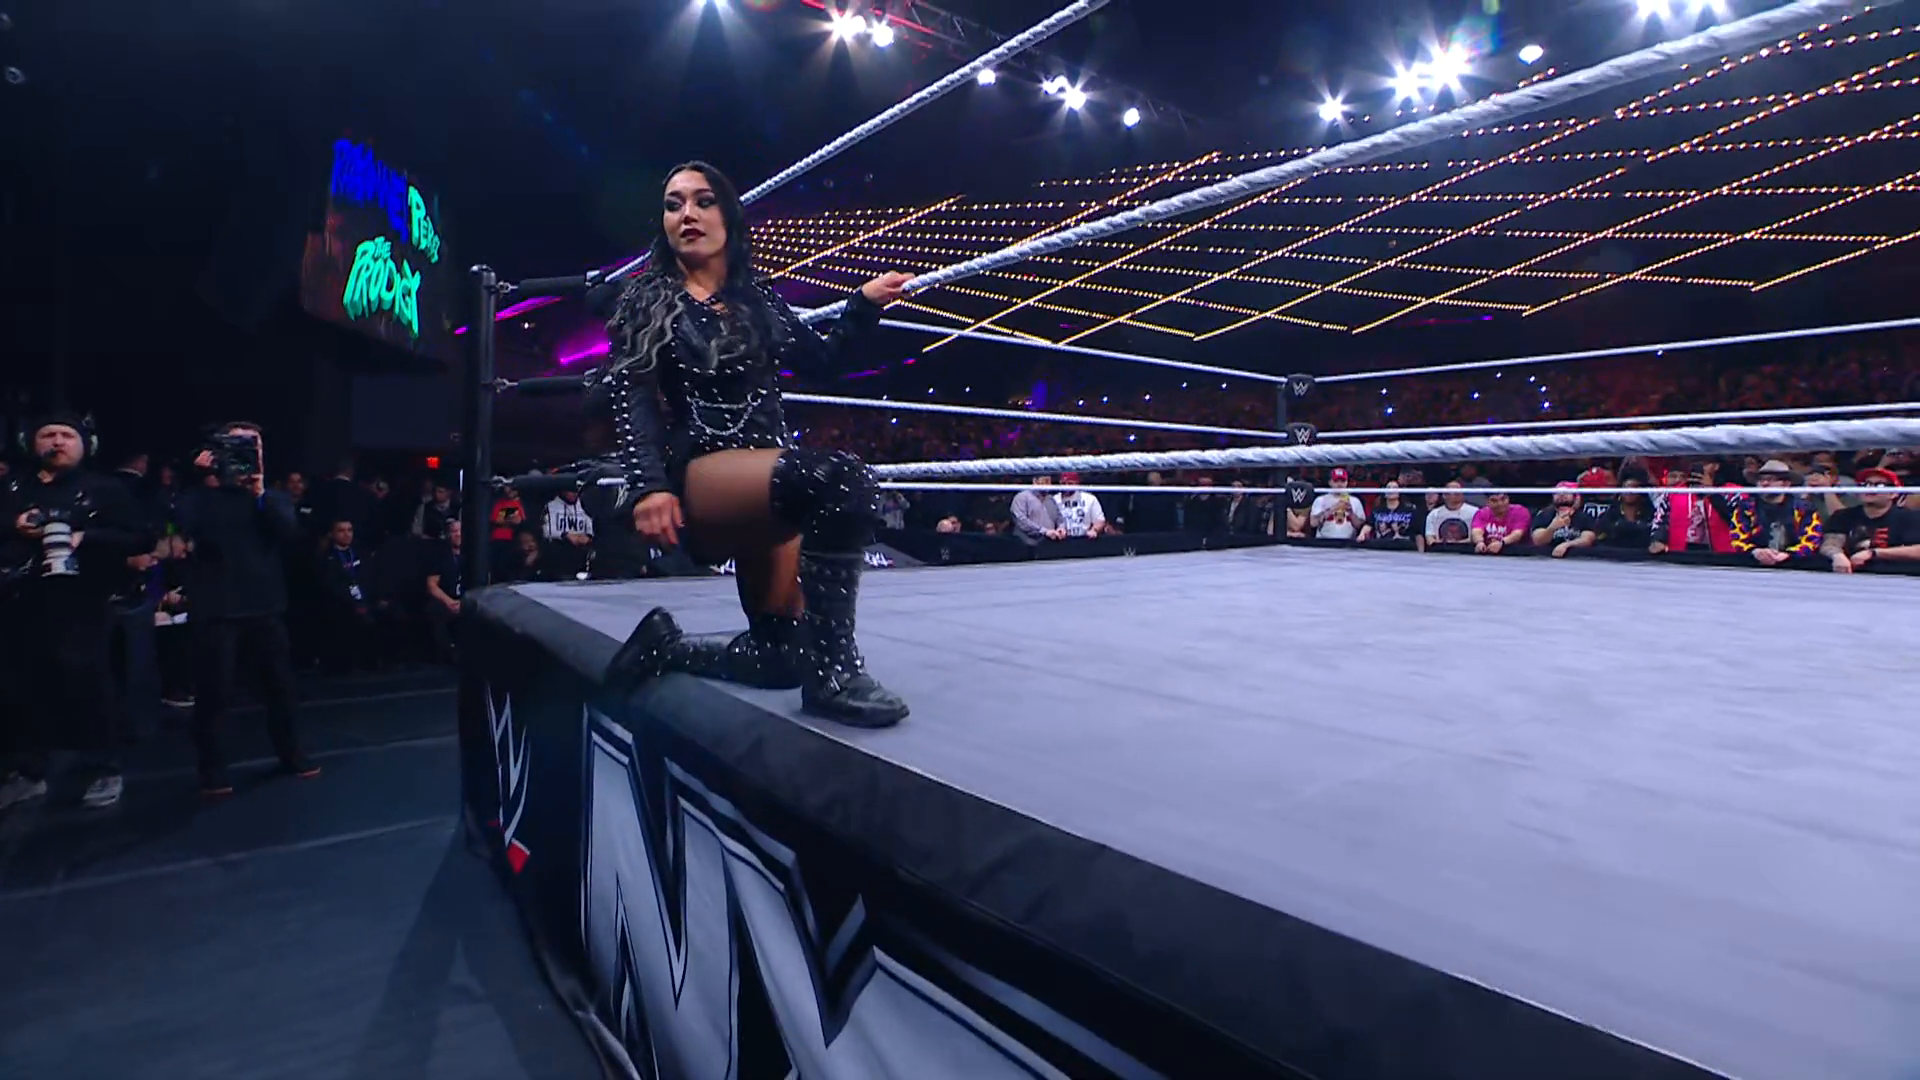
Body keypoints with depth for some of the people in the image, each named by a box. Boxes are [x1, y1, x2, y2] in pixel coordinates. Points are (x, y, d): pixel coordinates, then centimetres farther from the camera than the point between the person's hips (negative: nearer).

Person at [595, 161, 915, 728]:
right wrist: (649, 485, -22)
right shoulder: (646, 300, 7)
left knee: (782, 656, -3)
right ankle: (834, 671, -28)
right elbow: (632, 399, -6)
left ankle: (668, 646, 17)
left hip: (770, 473, 6)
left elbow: (818, 357, 30)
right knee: (841, 480, -37)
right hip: (699, 475, -6)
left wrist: (864, 304, 20)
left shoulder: (759, 300, 18)